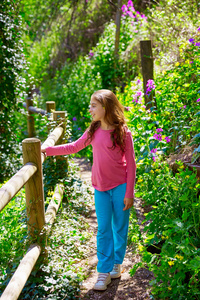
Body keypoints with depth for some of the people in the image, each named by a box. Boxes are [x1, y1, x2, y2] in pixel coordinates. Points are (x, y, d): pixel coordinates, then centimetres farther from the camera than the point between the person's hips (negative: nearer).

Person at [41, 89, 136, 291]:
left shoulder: (123, 132, -11)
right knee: (103, 230, 6)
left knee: (120, 228, 10)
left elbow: (130, 164, -8)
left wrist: (129, 194, -9)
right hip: (100, 189, 4)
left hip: (120, 187, -3)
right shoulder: (93, 131, 2)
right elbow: (74, 147, 16)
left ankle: (116, 263, 30)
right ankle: (104, 271, 14)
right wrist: (49, 150, 8)